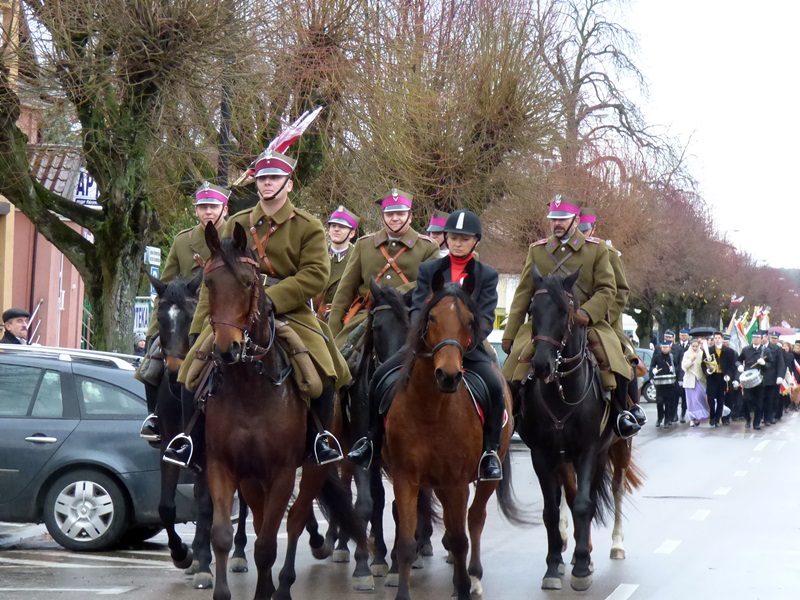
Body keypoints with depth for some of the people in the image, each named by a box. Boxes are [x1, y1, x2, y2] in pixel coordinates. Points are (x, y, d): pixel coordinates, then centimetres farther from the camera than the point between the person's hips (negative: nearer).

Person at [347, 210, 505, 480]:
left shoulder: (487, 275, 7)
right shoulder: (428, 270, 12)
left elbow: (486, 319, -3)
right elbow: (417, 309, 2)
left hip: (468, 346, -2)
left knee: (494, 386, -28)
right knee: (381, 376, -16)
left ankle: (490, 451, -12)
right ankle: (373, 440, 1)